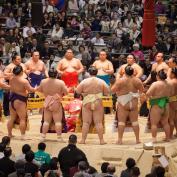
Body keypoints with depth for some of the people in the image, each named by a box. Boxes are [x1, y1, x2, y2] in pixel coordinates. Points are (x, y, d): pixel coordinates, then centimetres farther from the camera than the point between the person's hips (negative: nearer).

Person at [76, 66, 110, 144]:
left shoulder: (84, 81, -4)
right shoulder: (101, 82, -2)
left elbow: (77, 91, 1)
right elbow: (107, 92, 2)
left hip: (87, 103, 0)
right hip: (98, 103, 0)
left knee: (86, 122, 4)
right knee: (98, 122, 3)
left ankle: (83, 139, 3)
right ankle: (101, 140, 1)